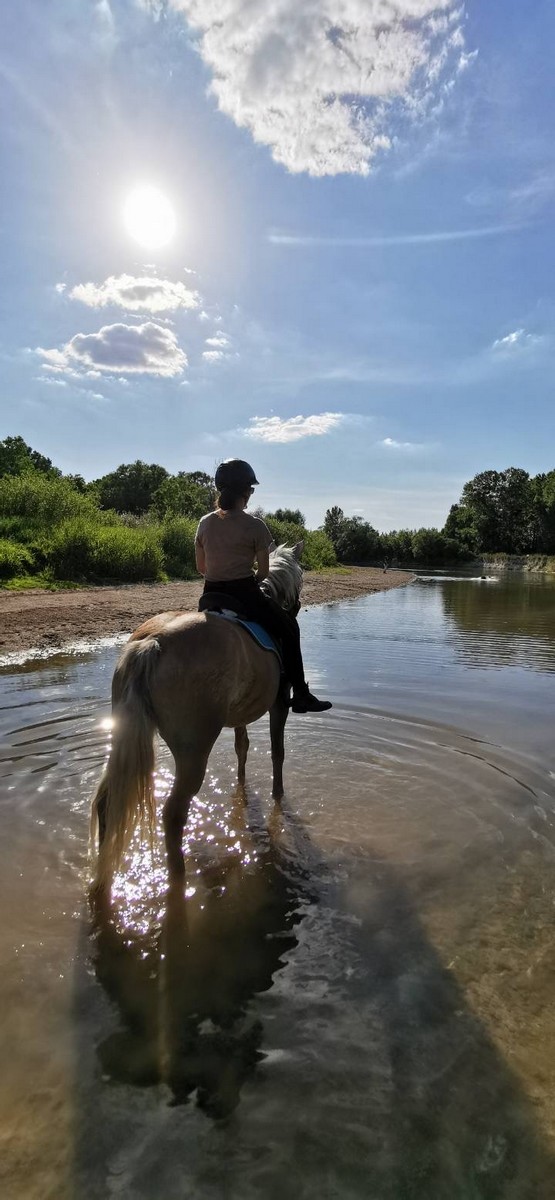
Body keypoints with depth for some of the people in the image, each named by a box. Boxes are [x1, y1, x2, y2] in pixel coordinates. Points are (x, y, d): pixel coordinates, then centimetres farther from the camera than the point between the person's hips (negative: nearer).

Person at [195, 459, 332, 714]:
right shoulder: (254, 525, -10)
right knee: (288, 628, 14)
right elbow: (264, 570, -6)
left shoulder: (205, 522, 5)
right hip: (244, 594, -5)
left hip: (211, 594, 6)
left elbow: (201, 566, 10)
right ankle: (300, 695, 18)